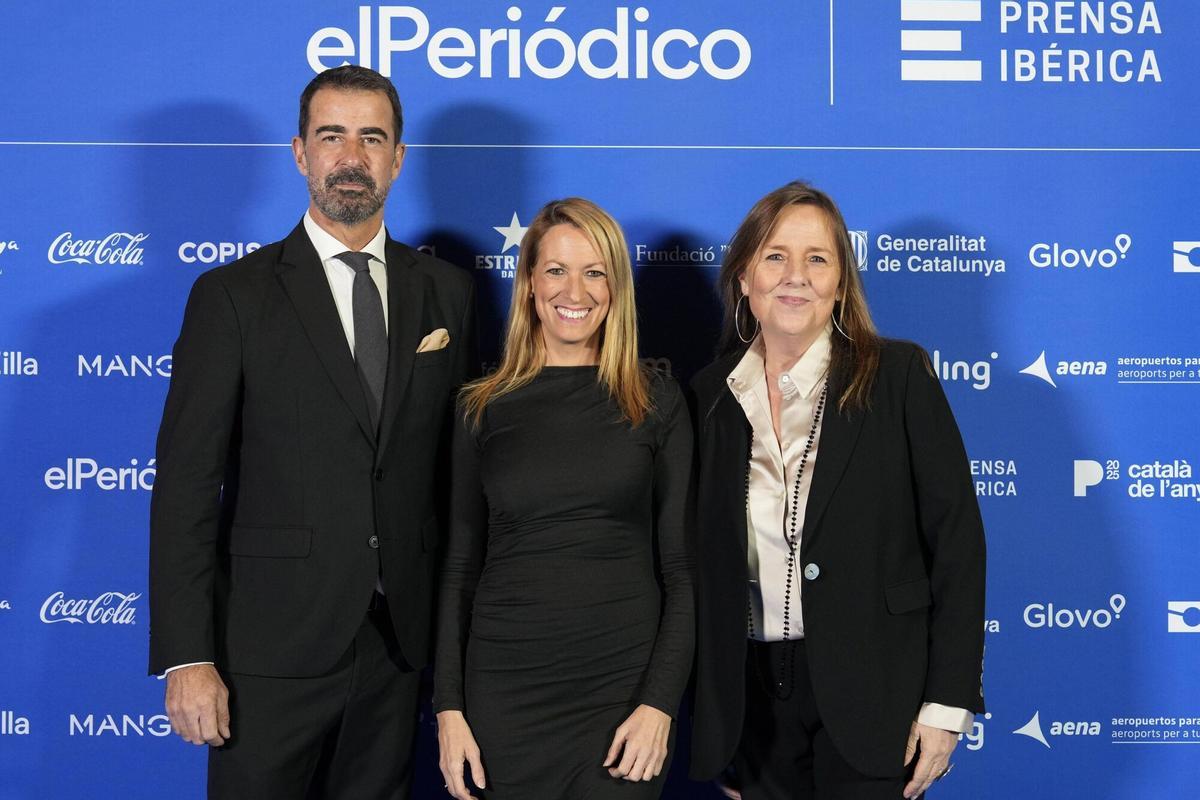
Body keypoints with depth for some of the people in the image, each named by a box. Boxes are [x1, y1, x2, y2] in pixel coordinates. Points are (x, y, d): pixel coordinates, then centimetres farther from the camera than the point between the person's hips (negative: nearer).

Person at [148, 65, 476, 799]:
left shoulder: (449, 293, 6)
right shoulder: (233, 296, -4)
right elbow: (187, 484, -7)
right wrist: (187, 657, -13)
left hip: (401, 637, 3)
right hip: (273, 647, -3)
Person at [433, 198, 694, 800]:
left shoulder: (658, 404, 1)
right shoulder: (482, 408, 4)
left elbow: (681, 567, 0)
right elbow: (461, 565, 6)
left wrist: (661, 703, -8)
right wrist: (449, 706, 1)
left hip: (624, 689, -1)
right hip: (505, 693, 1)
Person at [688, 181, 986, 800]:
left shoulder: (897, 375, -5)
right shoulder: (710, 395, 4)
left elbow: (956, 536, -6)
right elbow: (706, 563, 9)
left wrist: (947, 702, -10)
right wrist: (713, 726, 9)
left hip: (870, 696, -3)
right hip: (753, 694, 3)